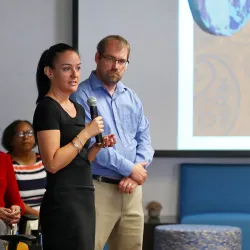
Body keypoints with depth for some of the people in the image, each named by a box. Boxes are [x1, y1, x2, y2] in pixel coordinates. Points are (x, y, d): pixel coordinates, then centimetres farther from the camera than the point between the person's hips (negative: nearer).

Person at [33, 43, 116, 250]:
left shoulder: (78, 109, 15)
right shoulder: (47, 108, -10)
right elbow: (53, 163, -20)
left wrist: (99, 146, 5)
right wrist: (86, 133, -17)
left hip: (85, 198, 9)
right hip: (63, 201, -9)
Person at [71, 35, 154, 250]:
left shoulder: (132, 98, 15)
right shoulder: (82, 96, -6)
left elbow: (144, 139, 13)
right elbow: (90, 144, -15)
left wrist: (136, 174, -6)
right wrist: (130, 168, -10)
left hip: (131, 190, 6)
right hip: (97, 189, -6)